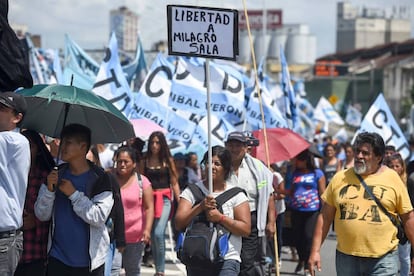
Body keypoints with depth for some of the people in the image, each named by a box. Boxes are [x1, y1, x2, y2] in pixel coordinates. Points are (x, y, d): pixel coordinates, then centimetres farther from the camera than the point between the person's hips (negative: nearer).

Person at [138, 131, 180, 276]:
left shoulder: (168, 160, 5)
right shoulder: (144, 161, 8)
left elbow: (174, 183, 6)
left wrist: (180, 202, 0)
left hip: (164, 199, -2)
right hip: (148, 199, 2)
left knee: (158, 234, -17)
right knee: (152, 235, 7)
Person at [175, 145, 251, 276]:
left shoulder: (236, 195, 3)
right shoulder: (192, 191, 6)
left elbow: (245, 229, -4)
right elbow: (179, 223, -3)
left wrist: (220, 218, -16)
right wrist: (200, 207, -16)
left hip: (227, 260, -2)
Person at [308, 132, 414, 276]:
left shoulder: (393, 179, 0)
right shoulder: (340, 178, 4)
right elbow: (325, 216, 7)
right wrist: (315, 251, 3)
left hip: (383, 259, -2)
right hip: (346, 257, 2)